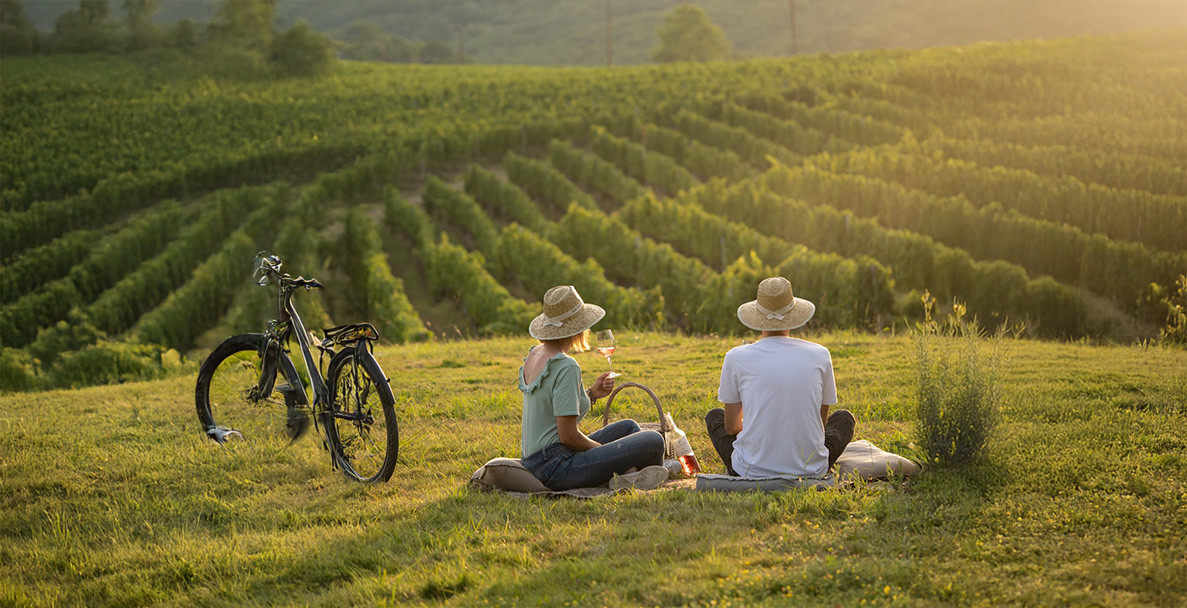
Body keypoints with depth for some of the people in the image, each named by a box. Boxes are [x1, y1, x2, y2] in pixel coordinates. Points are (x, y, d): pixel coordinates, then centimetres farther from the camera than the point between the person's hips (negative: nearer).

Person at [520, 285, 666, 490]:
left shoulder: (535, 354, 10)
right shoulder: (565, 367, -19)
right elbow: (568, 435, -20)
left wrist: (591, 394, 7)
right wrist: (603, 450, -2)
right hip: (557, 467, -10)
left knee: (628, 427, 23)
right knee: (654, 440, -11)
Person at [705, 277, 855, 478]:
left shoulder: (737, 357, -4)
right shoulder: (820, 355, -1)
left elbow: (731, 427, 5)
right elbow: (821, 424, 10)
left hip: (751, 471, 0)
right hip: (810, 472, 0)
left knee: (714, 416, 30)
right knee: (844, 418, 31)